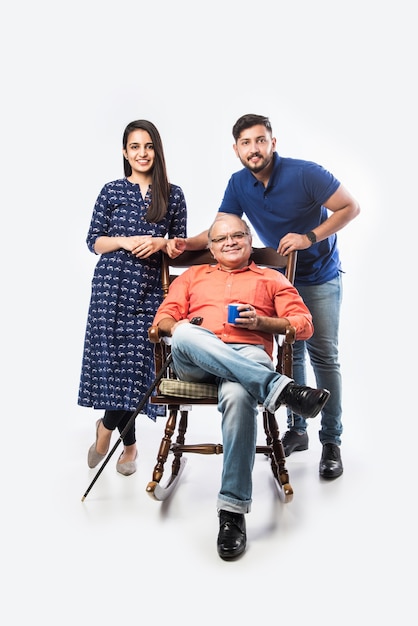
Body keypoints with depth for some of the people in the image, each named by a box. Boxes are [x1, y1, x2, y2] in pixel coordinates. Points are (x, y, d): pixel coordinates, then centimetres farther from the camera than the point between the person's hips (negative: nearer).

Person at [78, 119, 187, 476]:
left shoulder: (173, 195, 9)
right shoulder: (112, 191, 7)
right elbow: (93, 241, 6)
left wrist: (158, 243, -8)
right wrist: (126, 241, -11)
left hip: (151, 288, 1)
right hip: (113, 284, 0)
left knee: (140, 356, -3)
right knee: (116, 355, -3)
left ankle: (108, 425, 22)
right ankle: (129, 443, 17)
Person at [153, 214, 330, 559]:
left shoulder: (271, 278, 26)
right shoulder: (192, 275, 32)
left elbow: (304, 324, 15)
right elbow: (164, 315, 19)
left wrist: (260, 322, -3)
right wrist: (177, 328, -6)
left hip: (248, 355, -1)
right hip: (195, 362, 2)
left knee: (238, 396, -38)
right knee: (185, 335, -36)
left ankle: (233, 510, -30)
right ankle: (279, 387, -42)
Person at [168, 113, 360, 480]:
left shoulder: (304, 174, -21)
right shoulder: (239, 184, -6)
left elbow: (351, 207, -16)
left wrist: (310, 237, -26)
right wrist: (187, 243, -22)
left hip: (320, 278, -4)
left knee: (323, 356, -4)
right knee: (290, 354, 10)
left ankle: (332, 441, 7)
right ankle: (297, 429, 25)